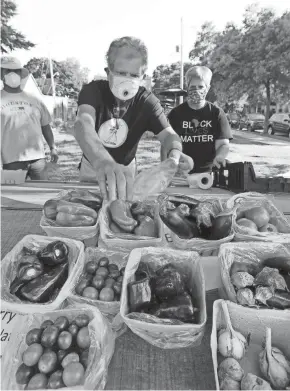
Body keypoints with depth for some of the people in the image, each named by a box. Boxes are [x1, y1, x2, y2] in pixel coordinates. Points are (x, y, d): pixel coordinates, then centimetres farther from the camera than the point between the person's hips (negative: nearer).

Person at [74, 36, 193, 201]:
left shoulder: (147, 101, -19)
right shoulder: (93, 90, -26)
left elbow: (168, 134, -30)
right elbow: (84, 123, -47)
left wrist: (175, 152, -56)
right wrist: (101, 159, -69)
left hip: (126, 166, 1)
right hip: (93, 165, -1)